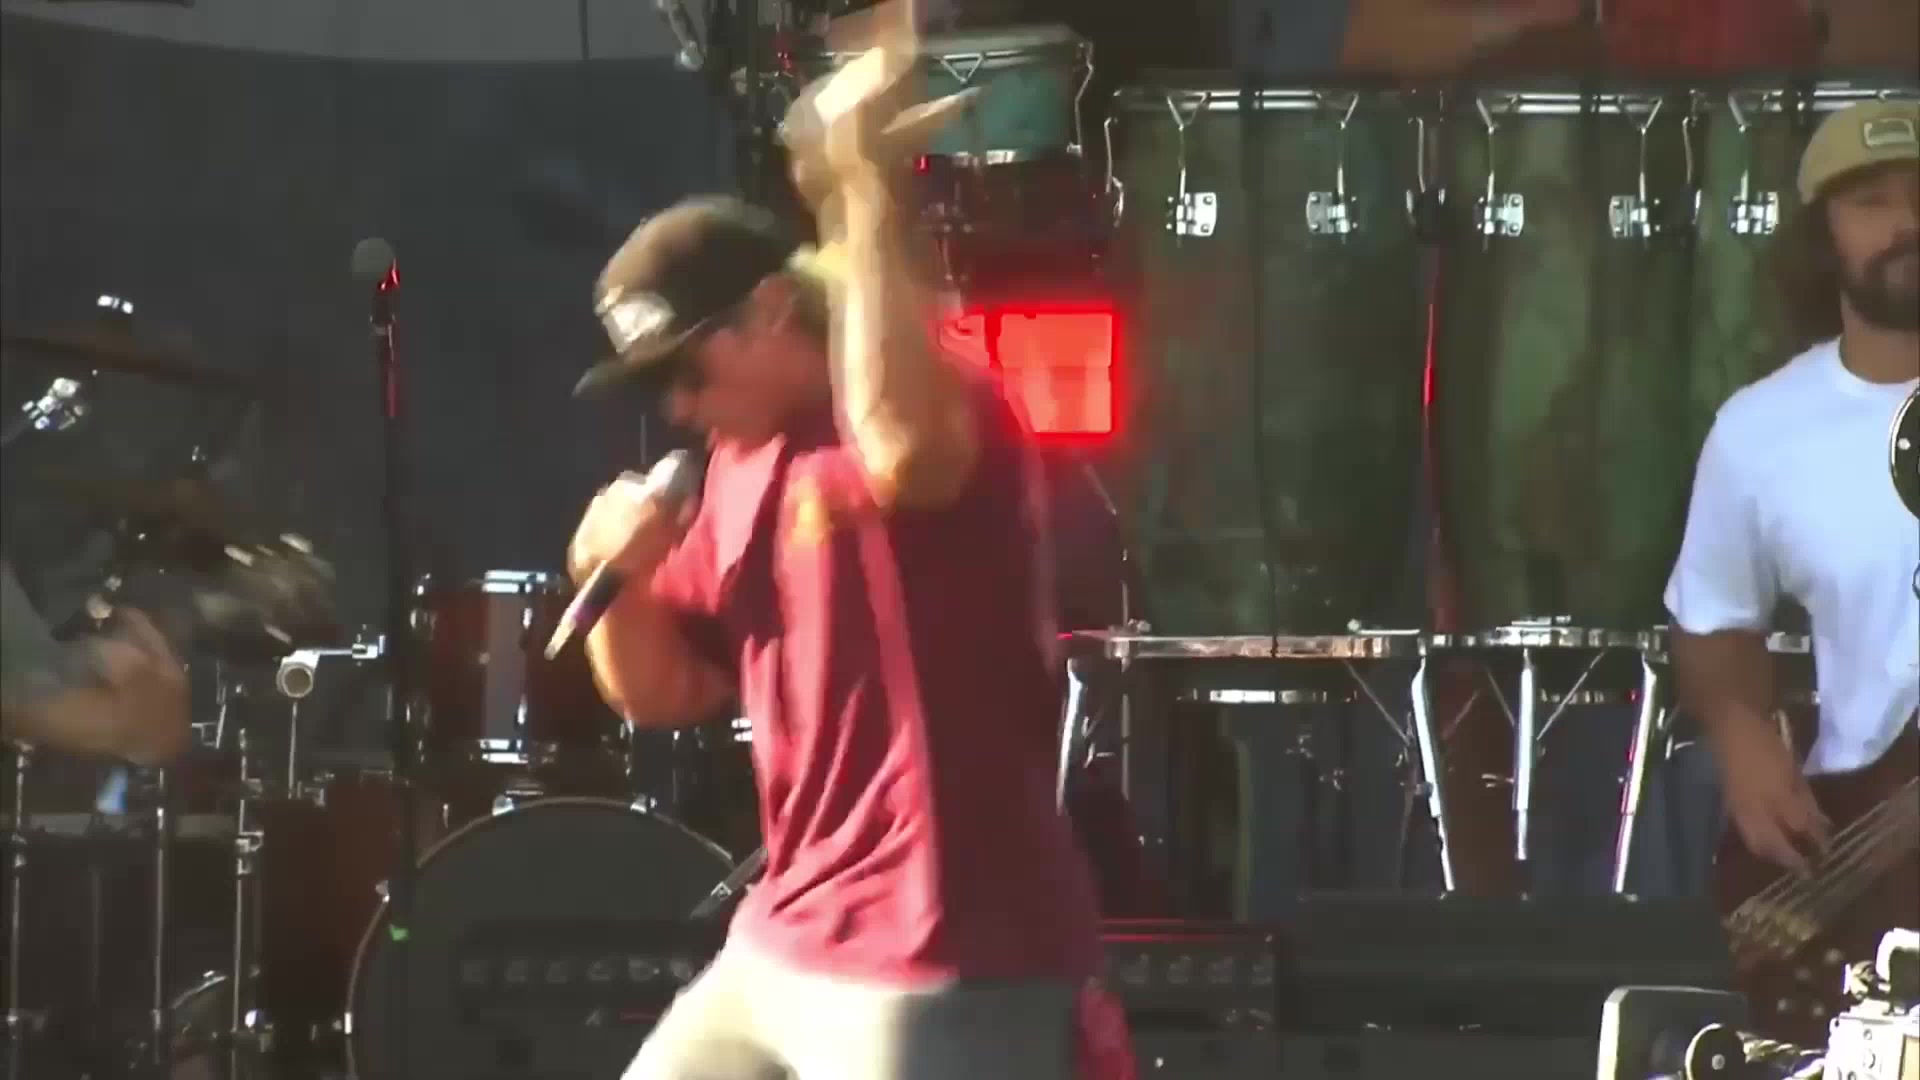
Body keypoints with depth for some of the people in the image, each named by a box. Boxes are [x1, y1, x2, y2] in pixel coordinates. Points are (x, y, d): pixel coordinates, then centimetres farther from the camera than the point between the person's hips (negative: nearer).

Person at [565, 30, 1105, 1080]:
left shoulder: (940, 416, -14)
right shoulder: (745, 465, 14)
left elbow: (897, 447, -41)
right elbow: (663, 691, 20)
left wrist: (867, 197, -36)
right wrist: (621, 580, -2)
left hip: (942, 970, -10)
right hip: (783, 947, 10)